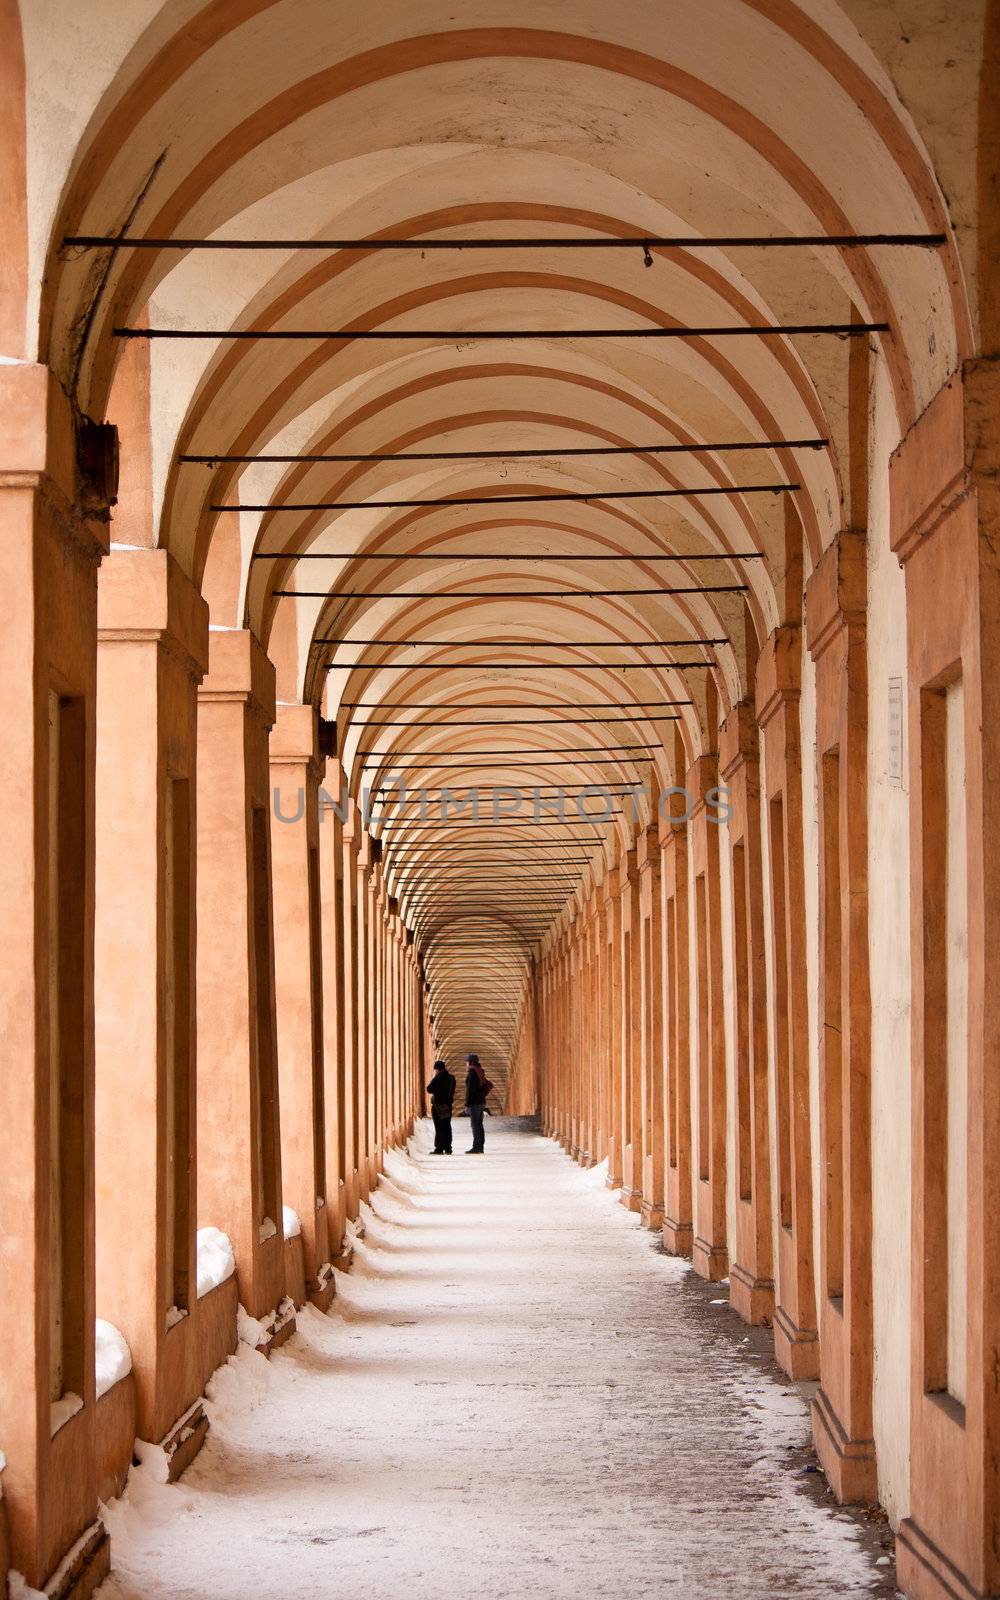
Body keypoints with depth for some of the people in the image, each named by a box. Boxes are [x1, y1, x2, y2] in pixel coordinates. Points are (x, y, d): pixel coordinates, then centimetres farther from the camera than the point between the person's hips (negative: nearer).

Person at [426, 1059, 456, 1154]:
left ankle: (439, 1148, -3)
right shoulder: (451, 1078, 7)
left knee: (439, 1128, -4)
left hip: (438, 1105, -7)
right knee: (447, 1127, 11)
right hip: (448, 1105, 7)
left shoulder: (438, 1078, -16)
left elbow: (429, 1089, -14)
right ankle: (448, 1148, 12)